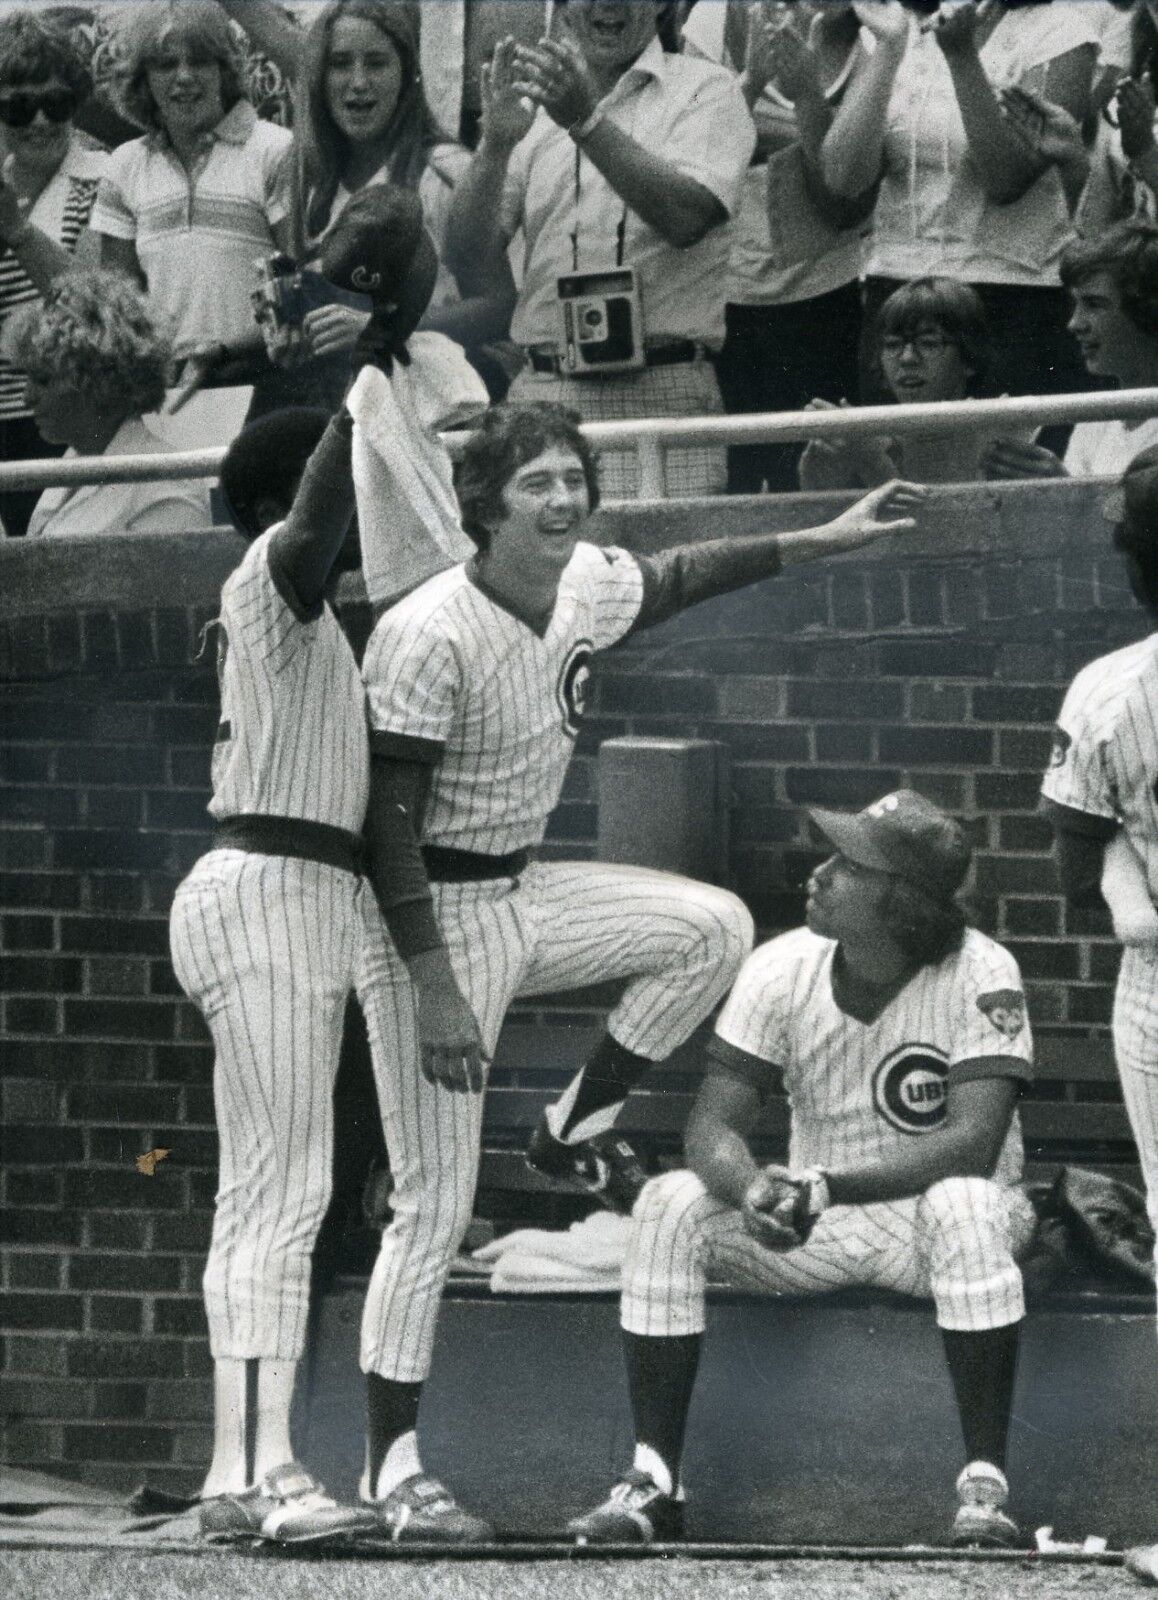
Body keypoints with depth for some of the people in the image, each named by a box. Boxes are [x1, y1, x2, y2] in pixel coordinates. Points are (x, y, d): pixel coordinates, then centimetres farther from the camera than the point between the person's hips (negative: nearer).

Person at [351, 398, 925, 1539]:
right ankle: (389, 1467, -1)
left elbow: (677, 579, 24)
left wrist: (824, 542, 21)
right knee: (436, 1205, -7)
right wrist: (434, 989, -26)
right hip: (432, 916, -8)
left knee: (712, 926, 3)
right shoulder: (430, 634, -23)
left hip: (524, 891, 8)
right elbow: (389, 822, -22)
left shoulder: (586, 590, 0)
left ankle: (576, 1132, 14)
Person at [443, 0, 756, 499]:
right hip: (542, 398, 3)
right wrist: (495, 145, -8)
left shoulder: (704, 90, 6)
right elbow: (467, 269, 7)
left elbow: (686, 218, -13)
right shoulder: (529, 105, 15)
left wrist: (586, 121, -19)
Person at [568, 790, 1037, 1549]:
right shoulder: (782, 968, -8)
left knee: (964, 1207, -38)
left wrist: (827, 1188, -40)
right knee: (669, 1205, -21)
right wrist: (752, 1189, -36)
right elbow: (714, 1123, -11)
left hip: (924, 1213, -3)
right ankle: (654, 1481, -19)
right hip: (816, 1227, 4)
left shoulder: (980, 975, -19)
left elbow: (974, 1142, -30)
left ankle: (986, 1487, -33)